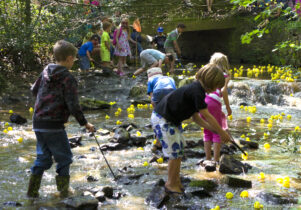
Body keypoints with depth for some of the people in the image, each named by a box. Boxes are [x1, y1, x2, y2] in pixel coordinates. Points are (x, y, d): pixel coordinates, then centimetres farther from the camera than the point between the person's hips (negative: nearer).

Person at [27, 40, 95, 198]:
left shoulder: (46, 72, 8)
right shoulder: (68, 79, -13)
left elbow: (34, 90, 22)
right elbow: (73, 106, -16)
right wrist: (84, 123, -5)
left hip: (38, 123, 7)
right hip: (54, 126, -7)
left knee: (43, 157, 17)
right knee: (64, 158, 9)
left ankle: (32, 190, 17)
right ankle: (63, 190, 14)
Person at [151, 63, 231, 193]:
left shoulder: (197, 89, 9)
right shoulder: (197, 91, -22)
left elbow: (196, 117, 11)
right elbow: (207, 116, -18)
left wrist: (213, 129, 5)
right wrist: (222, 133, -10)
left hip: (170, 120, 10)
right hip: (162, 120, -10)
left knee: (179, 148, 16)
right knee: (175, 152, -3)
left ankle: (175, 180, 28)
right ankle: (171, 184, 11)